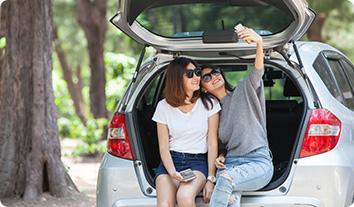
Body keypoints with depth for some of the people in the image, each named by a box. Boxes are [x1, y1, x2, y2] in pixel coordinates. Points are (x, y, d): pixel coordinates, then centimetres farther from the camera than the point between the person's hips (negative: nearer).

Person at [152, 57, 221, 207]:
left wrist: (211, 179, -8)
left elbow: (212, 143, 0)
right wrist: (172, 172, -17)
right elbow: (164, 147, 2)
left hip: (198, 161, -1)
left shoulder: (209, 104, 1)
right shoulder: (164, 106, 3)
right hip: (171, 161, 1)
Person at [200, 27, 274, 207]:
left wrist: (259, 43, -31)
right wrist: (219, 157, 4)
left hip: (258, 162, -3)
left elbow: (258, 71, -11)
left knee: (226, 178, -37)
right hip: (230, 163, 3)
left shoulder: (244, 90, 10)